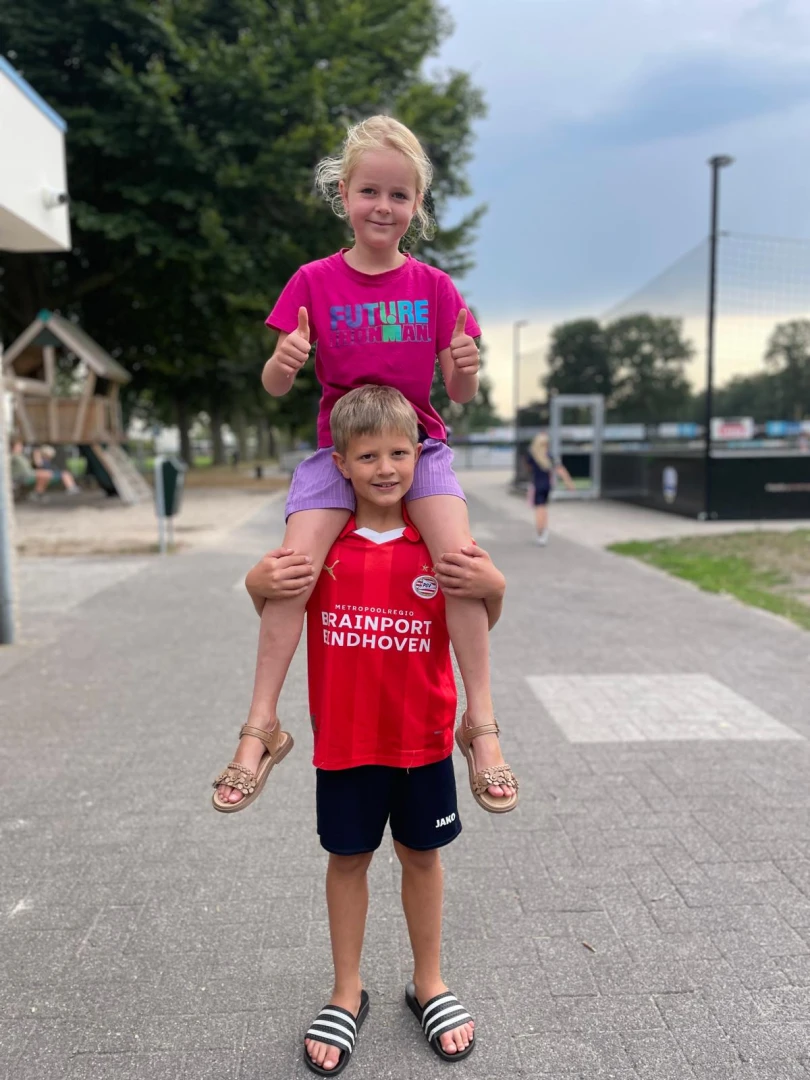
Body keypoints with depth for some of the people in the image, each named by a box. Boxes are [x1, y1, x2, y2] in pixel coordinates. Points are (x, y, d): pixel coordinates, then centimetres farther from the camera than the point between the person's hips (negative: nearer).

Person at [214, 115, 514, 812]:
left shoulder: (434, 287, 3)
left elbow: (461, 393, 4)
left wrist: (467, 369, -20)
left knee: (460, 559, -24)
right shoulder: (315, 282, 1)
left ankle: (483, 724, -11)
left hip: (418, 442, 1)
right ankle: (261, 724, -4)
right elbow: (275, 386, 0)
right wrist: (285, 360, -23)